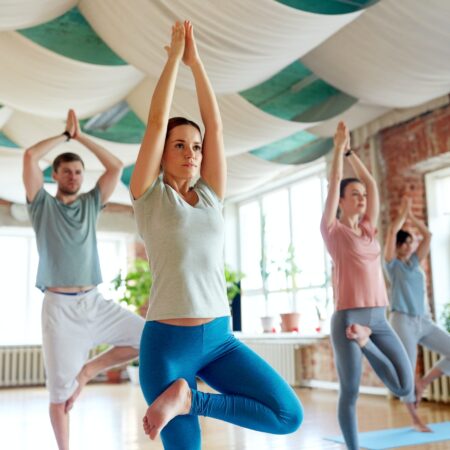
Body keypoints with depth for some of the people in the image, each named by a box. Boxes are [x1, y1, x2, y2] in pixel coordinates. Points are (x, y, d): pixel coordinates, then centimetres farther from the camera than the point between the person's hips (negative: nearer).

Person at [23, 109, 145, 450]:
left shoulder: (91, 203, 13)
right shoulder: (43, 204, 5)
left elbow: (116, 166, 5)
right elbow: (30, 156, -9)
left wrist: (81, 136, 8)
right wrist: (66, 134, 3)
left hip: (95, 302, 4)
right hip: (59, 306, -3)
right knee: (59, 392, -1)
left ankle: (88, 370, 6)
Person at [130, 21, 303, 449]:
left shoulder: (210, 196, 10)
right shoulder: (149, 196, 1)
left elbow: (216, 125, 6)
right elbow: (156, 121, -4)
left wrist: (196, 61, 8)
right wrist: (174, 55, 3)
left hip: (219, 338, 4)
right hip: (167, 341, -4)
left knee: (288, 415, -8)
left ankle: (189, 399, 3)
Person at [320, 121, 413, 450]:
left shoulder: (369, 229, 14)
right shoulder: (333, 230, 0)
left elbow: (372, 183, 17)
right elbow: (334, 182, -3)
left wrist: (350, 151, 19)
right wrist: (339, 146, 5)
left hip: (379, 319, 6)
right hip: (347, 318, -5)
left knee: (404, 387, -2)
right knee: (350, 393, 2)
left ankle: (365, 342, 14)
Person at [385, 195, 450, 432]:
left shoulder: (415, 262, 16)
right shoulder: (392, 264, 0)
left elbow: (427, 235, 13)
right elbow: (392, 231, -11)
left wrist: (411, 215, 12)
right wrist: (403, 211, 1)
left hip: (424, 321, 6)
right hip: (403, 321, -6)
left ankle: (423, 382, 7)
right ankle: (415, 420, 10)